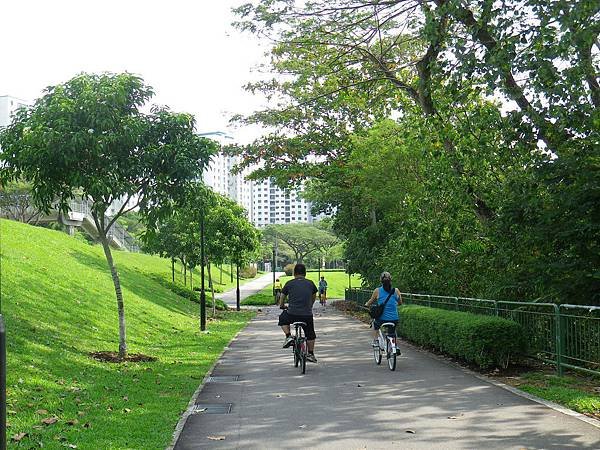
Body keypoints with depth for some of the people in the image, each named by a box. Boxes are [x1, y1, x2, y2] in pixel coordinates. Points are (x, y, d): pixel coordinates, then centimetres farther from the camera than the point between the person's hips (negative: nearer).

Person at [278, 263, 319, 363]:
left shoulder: (289, 284, 5)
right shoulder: (310, 284, 9)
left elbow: (282, 298, 16)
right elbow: (314, 297, 26)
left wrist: (282, 306, 37)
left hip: (292, 314, -1)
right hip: (307, 315, 1)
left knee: (282, 319, 31)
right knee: (310, 334, 24)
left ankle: (288, 336, 14)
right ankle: (311, 354, 27)